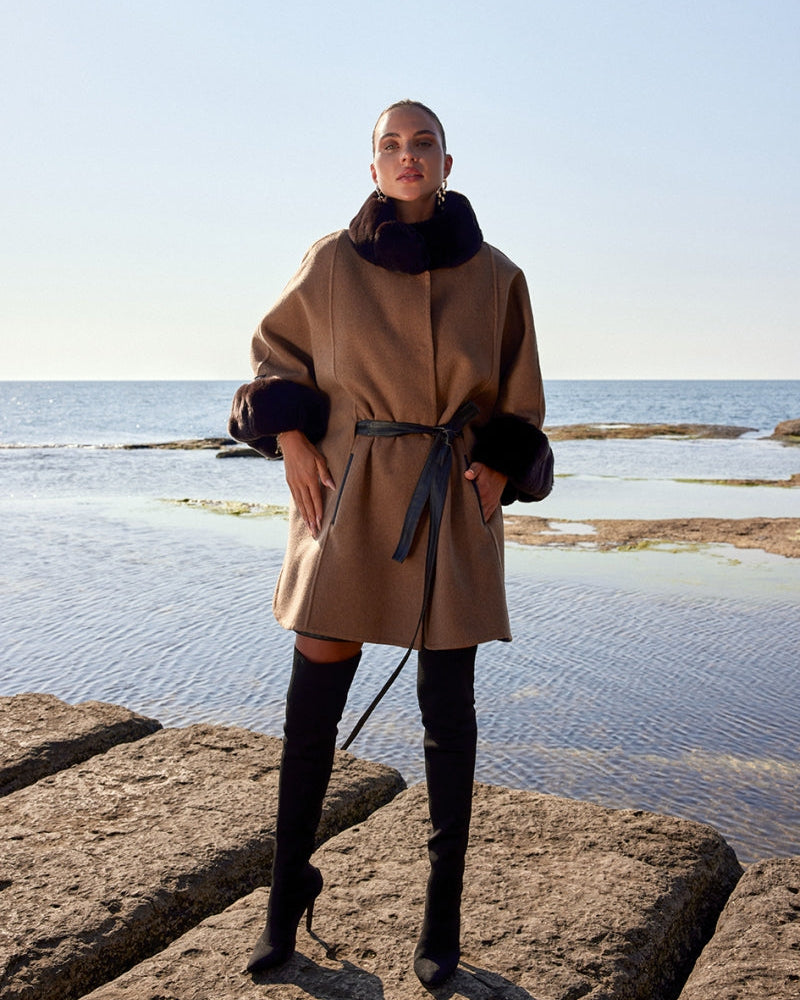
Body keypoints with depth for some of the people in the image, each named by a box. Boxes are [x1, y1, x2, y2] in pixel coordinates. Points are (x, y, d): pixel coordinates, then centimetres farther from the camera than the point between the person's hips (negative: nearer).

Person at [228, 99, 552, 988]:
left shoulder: (496, 278, 4)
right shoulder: (331, 263, 3)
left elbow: (516, 406, 12)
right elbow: (277, 351, 14)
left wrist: (499, 467, -5)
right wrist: (290, 437, 0)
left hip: (451, 506, 0)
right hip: (348, 495, 0)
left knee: (446, 708, 4)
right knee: (312, 701, 1)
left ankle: (443, 915, 21)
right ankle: (286, 896, 23)